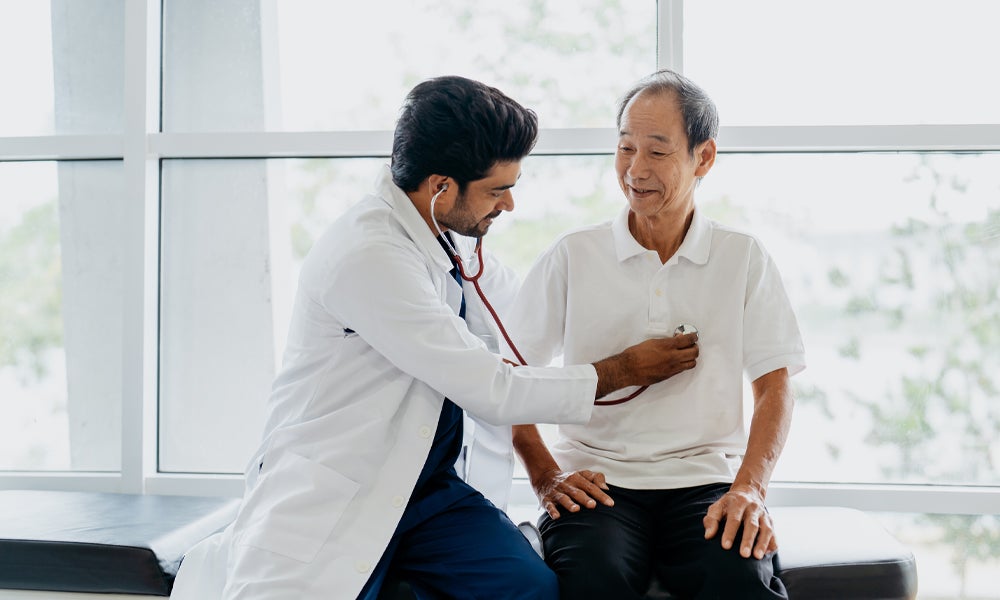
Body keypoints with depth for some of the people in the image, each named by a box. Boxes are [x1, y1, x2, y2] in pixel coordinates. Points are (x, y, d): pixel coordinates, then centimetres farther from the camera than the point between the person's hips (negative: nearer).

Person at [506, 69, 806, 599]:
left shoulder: (743, 258, 10)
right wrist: (544, 476, -4)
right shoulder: (571, 257, 8)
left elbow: (774, 386, 6)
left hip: (705, 482, 1)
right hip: (596, 484, 0)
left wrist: (749, 488, -10)